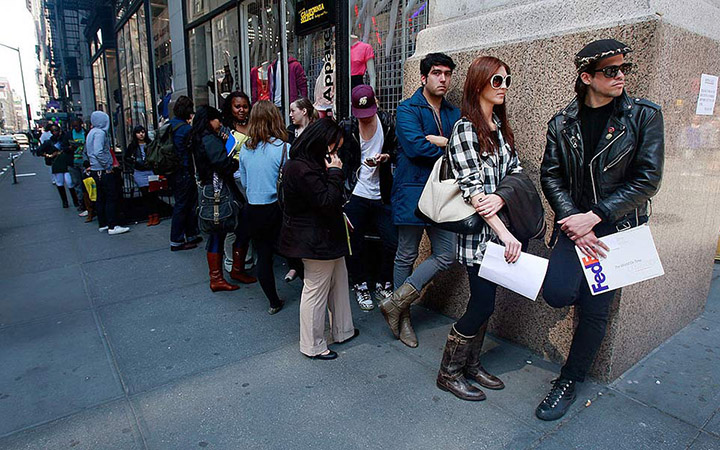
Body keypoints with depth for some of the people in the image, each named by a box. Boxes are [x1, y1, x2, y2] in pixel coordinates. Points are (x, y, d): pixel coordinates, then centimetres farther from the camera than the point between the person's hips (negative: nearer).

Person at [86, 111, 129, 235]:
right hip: (103, 170, -10)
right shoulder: (100, 133, -15)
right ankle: (112, 226, -7)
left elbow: (87, 150, 26)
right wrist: (108, 166, -18)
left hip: (95, 169, 10)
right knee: (111, 198, -7)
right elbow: (98, 152, -25)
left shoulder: (91, 133, 16)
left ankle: (102, 225, 20)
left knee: (101, 198, 14)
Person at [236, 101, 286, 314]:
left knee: (263, 256, 12)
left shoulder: (245, 148, 2)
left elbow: (244, 182, 12)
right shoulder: (282, 148, -13)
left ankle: (274, 302, 24)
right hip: (277, 209, -4)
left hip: (253, 210, 4)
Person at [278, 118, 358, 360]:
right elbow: (327, 202, -24)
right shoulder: (302, 170, -23)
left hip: (327, 236, 11)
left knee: (339, 280, 20)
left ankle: (343, 330, 36)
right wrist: (335, 173, -18)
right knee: (316, 290, 2)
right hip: (315, 239, -11)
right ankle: (312, 346, 19)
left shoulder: (310, 163, 11)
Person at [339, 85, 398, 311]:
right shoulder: (347, 126, 0)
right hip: (355, 194, -1)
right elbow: (340, 159, 0)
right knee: (355, 244, 4)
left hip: (381, 195, 1)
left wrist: (386, 157, -10)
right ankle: (361, 286, 25)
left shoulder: (387, 121, 4)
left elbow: (396, 150, 13)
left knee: (393, 243, -2)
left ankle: (383, 285, 21)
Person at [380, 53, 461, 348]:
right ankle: (403, 316, 23)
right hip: (412, 192, -6)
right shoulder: (408, 110, -3)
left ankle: (397, 302, 14)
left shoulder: (454, 114, 15)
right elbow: (415, 146, -21)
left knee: (447, 256, 3)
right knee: (406, 257, 5)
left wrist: (440, 141, -15)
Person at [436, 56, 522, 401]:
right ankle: (448, 373, 15)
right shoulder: (465, 129, -12)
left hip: (498, 227, 8)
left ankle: (471, 364, 31)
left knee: (482, 301, 14)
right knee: (483, 304, -3)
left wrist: (500, 197, -11)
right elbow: (473, 188, -19)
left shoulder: (501, 127, 13)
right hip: (477, 230, -7)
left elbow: (516, 171, 10)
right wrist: (504, 233, -24)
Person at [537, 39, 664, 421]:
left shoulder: (644, 115, -4)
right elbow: (550, 176, -1)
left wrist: (593, 217, -17)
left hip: (617, 227, -1)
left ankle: (569, 382, 24)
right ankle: (584, 289, 22)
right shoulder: (562, 123, 1)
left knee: (595, 310, 2)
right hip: (575, 223, 2)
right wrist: (573, 221, -15)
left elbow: (647, 180, -9)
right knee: (557, 293, -18)